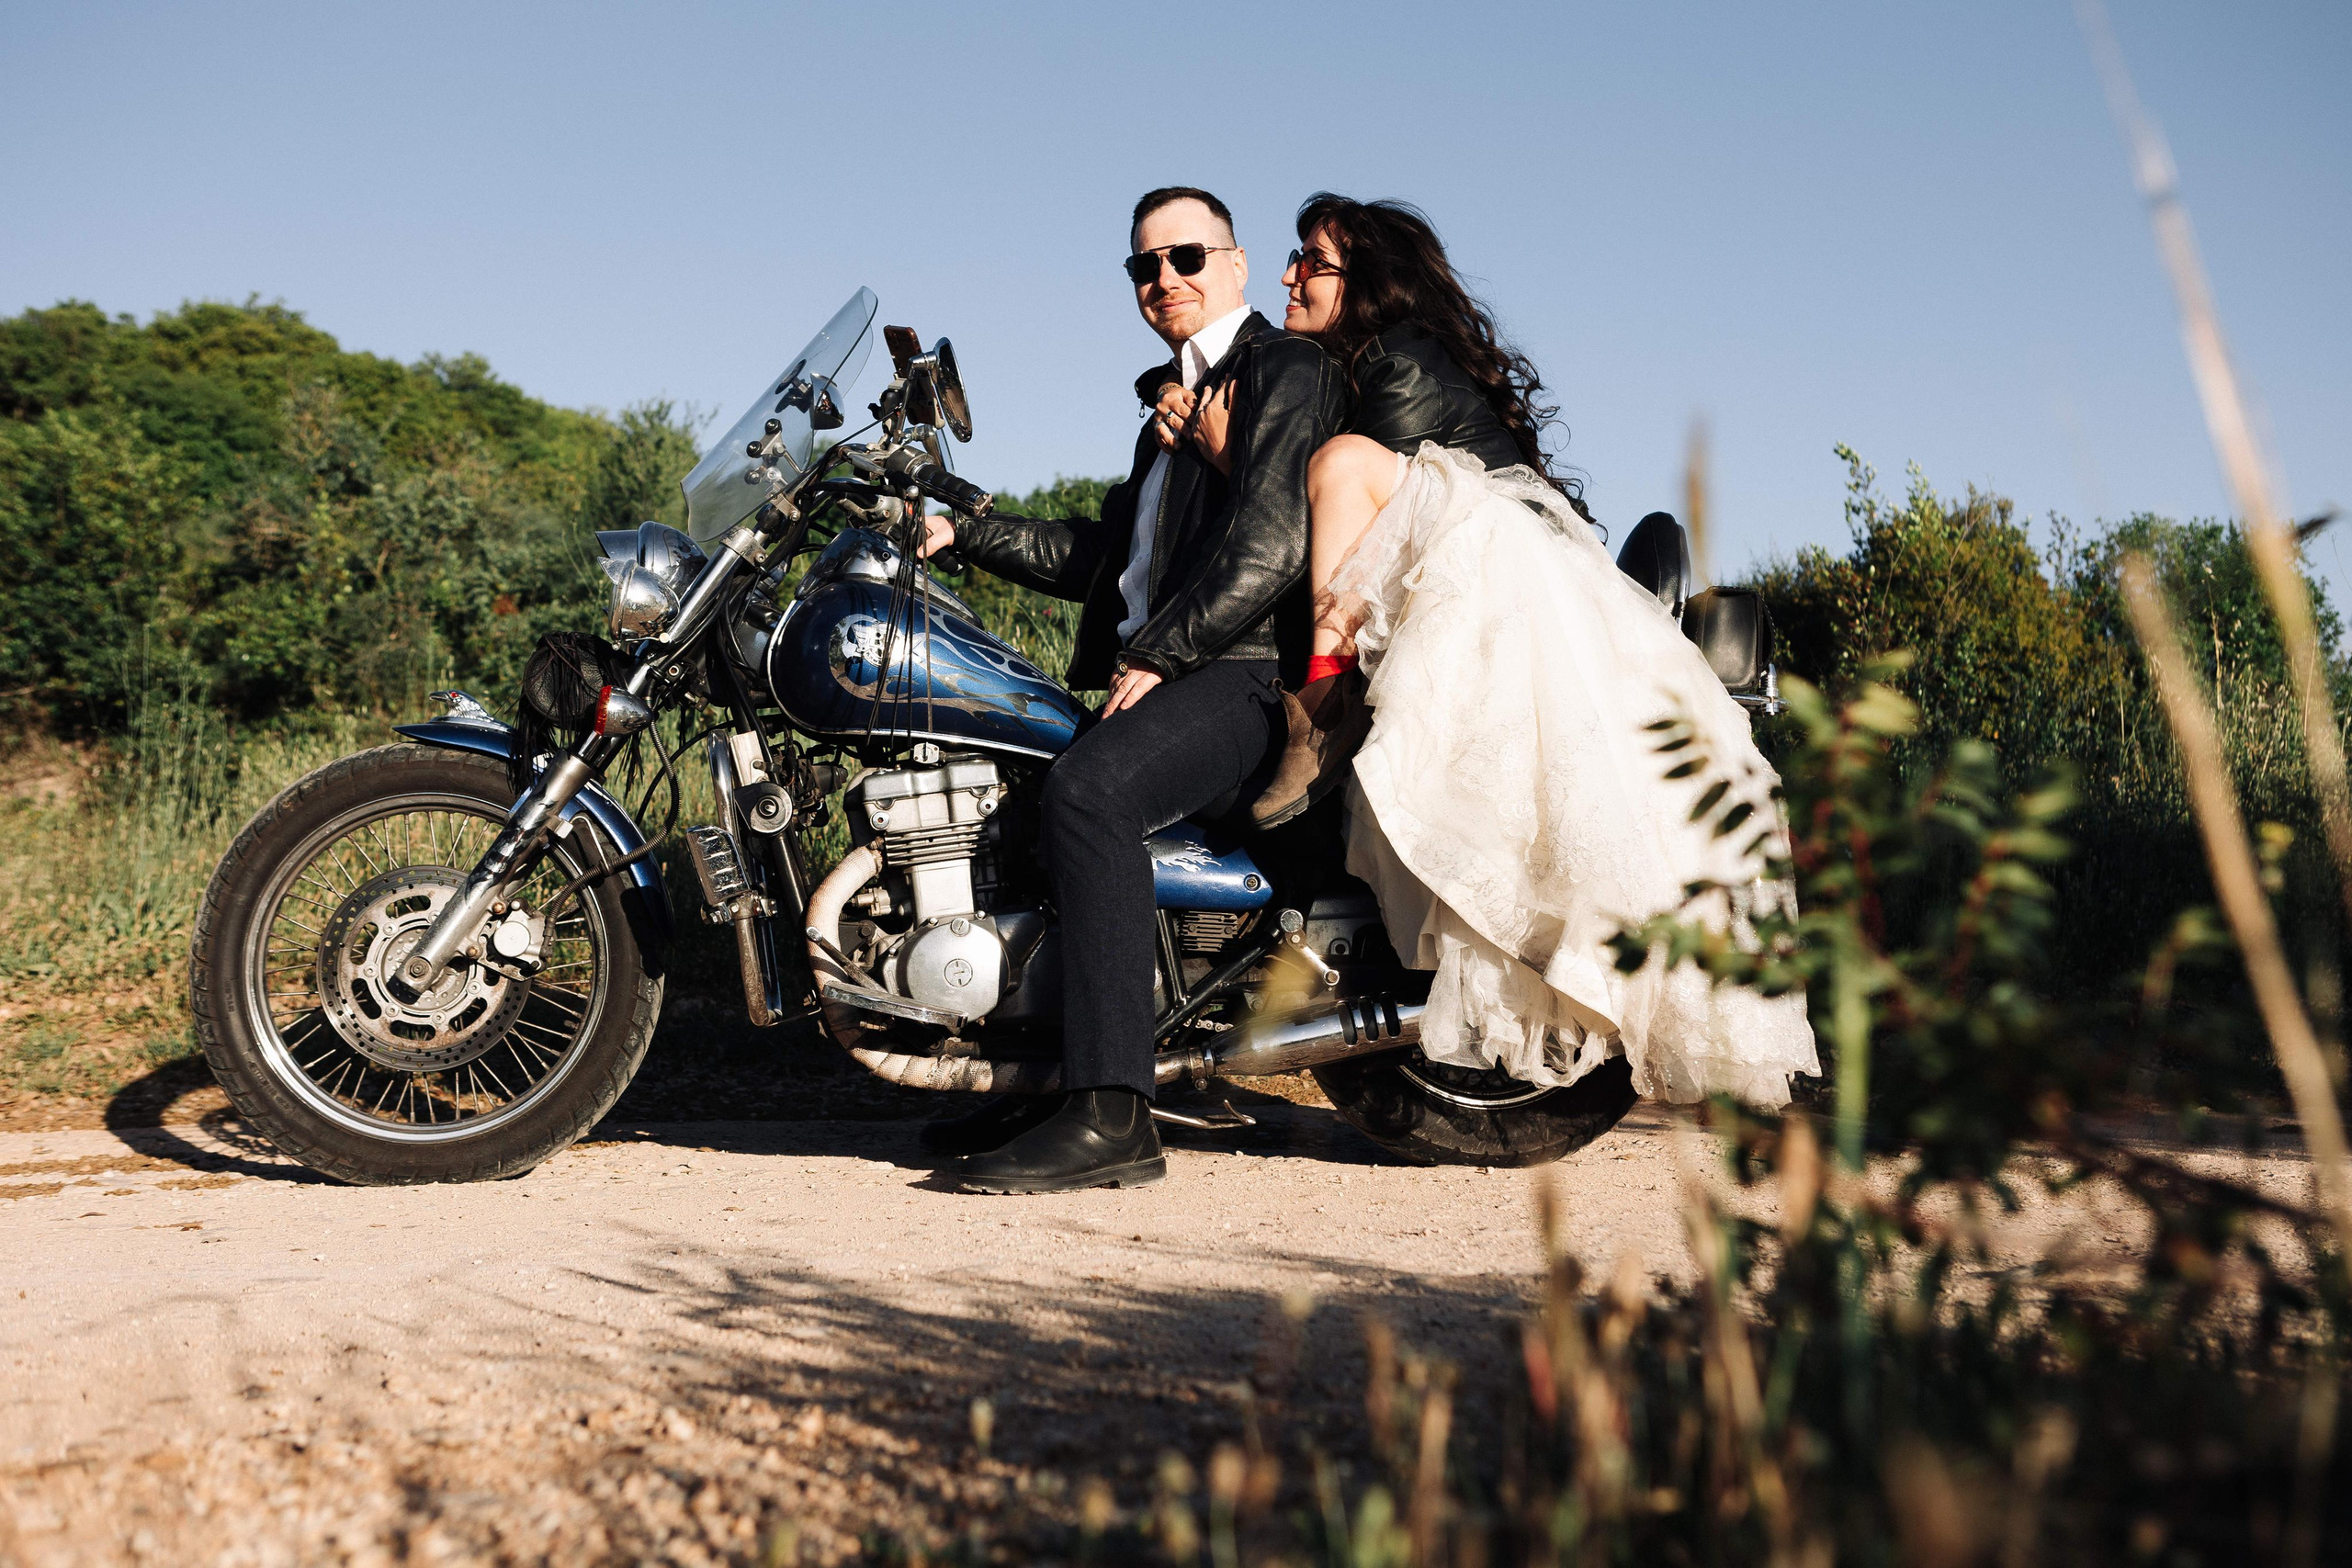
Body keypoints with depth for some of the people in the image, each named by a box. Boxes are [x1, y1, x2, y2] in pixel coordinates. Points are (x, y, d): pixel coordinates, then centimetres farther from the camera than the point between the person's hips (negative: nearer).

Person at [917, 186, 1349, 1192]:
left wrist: (1154, 657, -16)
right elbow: (1104, 553, 27)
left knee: (1087, 791, -33)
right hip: (1162, 675, 10)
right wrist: (960, 533, 19)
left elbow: (1267, 553, -16)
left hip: (1249, 676, -10)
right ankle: (1038, 1080, 14)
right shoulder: (1171, 396, 28)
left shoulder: (1286, 370, -3)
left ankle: (1110, 1118, -35)